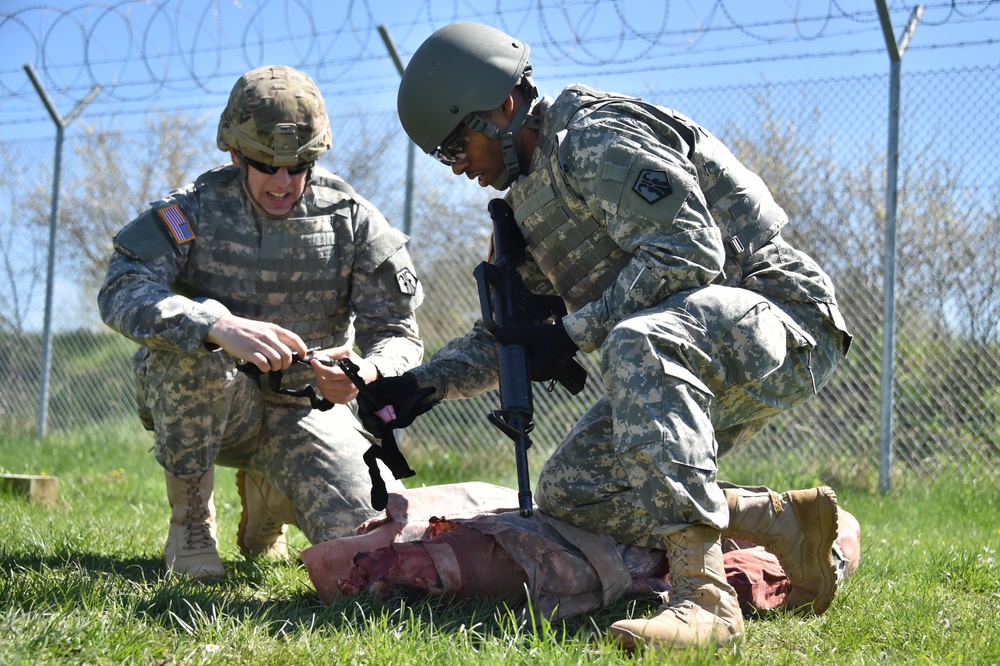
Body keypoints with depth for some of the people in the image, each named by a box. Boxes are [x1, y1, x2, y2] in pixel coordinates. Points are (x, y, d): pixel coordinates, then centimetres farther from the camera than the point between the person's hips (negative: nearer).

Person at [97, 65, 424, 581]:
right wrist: (219, 326, -43)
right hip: (210, 405, -2)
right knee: (194, 345, -36)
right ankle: (190, 520, -12)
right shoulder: (196, 209, -10)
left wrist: (368, 374, -32)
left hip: (305, 410, 2)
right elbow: (121, 292, -25)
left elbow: (398, 334, -5)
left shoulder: (351, 219, -5)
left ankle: (266, 506, 17)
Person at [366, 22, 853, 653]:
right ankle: (785, 519, 0)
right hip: (692, 366, 10)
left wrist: (571, 335, -19)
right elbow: (510, 329, 21)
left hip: (780, 318, -10)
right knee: (568, 493, -2)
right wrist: (427, 382, 4)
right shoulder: (529, 200, 18)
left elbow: (690, 252, -23)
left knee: (637, 344, -39)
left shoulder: (596, 140, -12)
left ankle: (704, 598, -44)